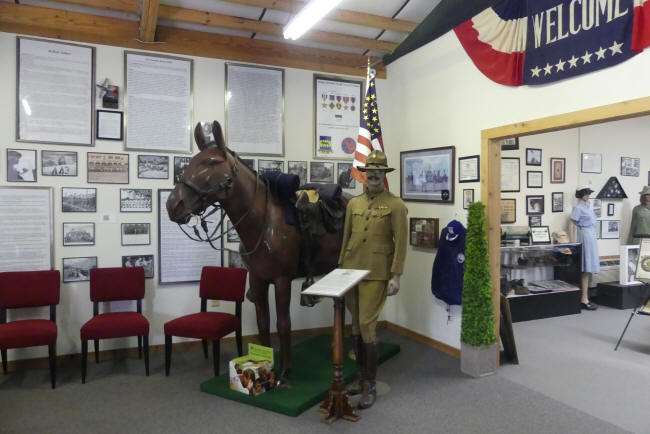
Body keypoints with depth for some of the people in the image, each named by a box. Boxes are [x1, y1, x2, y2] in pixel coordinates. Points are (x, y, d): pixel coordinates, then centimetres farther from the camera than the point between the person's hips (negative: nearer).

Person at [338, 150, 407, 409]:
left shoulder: (395, 205, -3)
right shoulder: (353, 204, 11)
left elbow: (401, 243, -6)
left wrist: (396, 276, -10)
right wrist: (341, 267, 13)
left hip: (376, 274, -5)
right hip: (352, 271, 5)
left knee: (367, 326, -5)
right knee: (355, 326, 12)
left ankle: (370, 386, 9)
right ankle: (361, 375, 28)